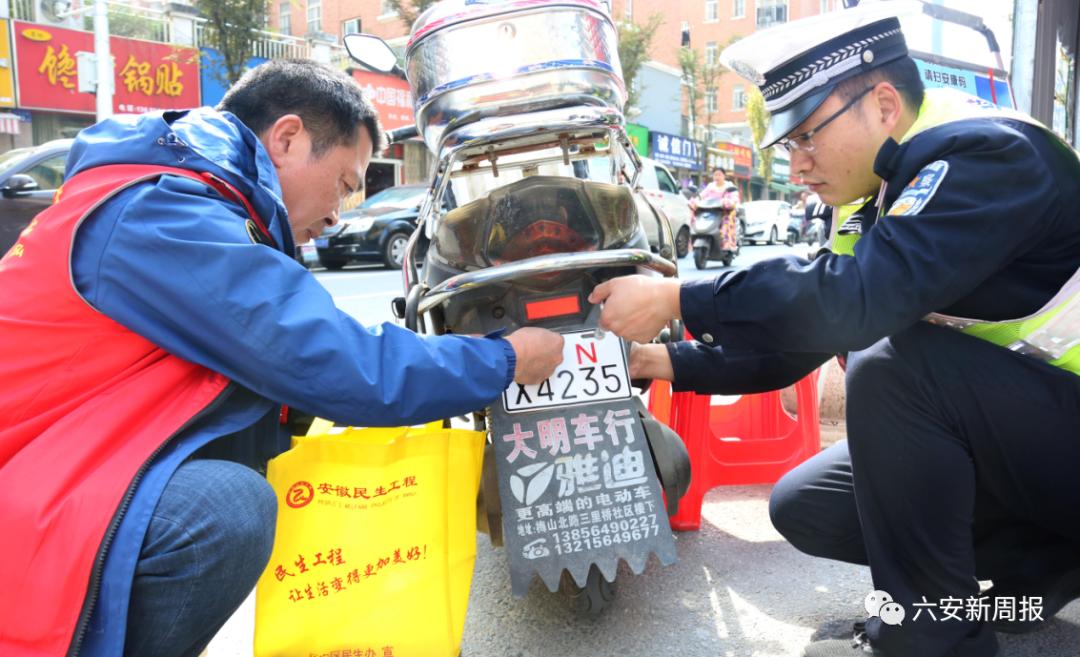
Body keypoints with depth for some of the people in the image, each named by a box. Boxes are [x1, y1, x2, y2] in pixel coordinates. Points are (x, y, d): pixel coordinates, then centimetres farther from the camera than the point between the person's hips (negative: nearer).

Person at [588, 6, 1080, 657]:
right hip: (999, 436, 9)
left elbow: (855, 300, -37)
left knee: (892, 365, -32)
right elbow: (801, 331, 8)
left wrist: (676, 299, -29)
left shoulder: (986, 153, -22)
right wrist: (673, 362, 0)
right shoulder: (888, 198, 5)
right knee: (802, 507, 3)